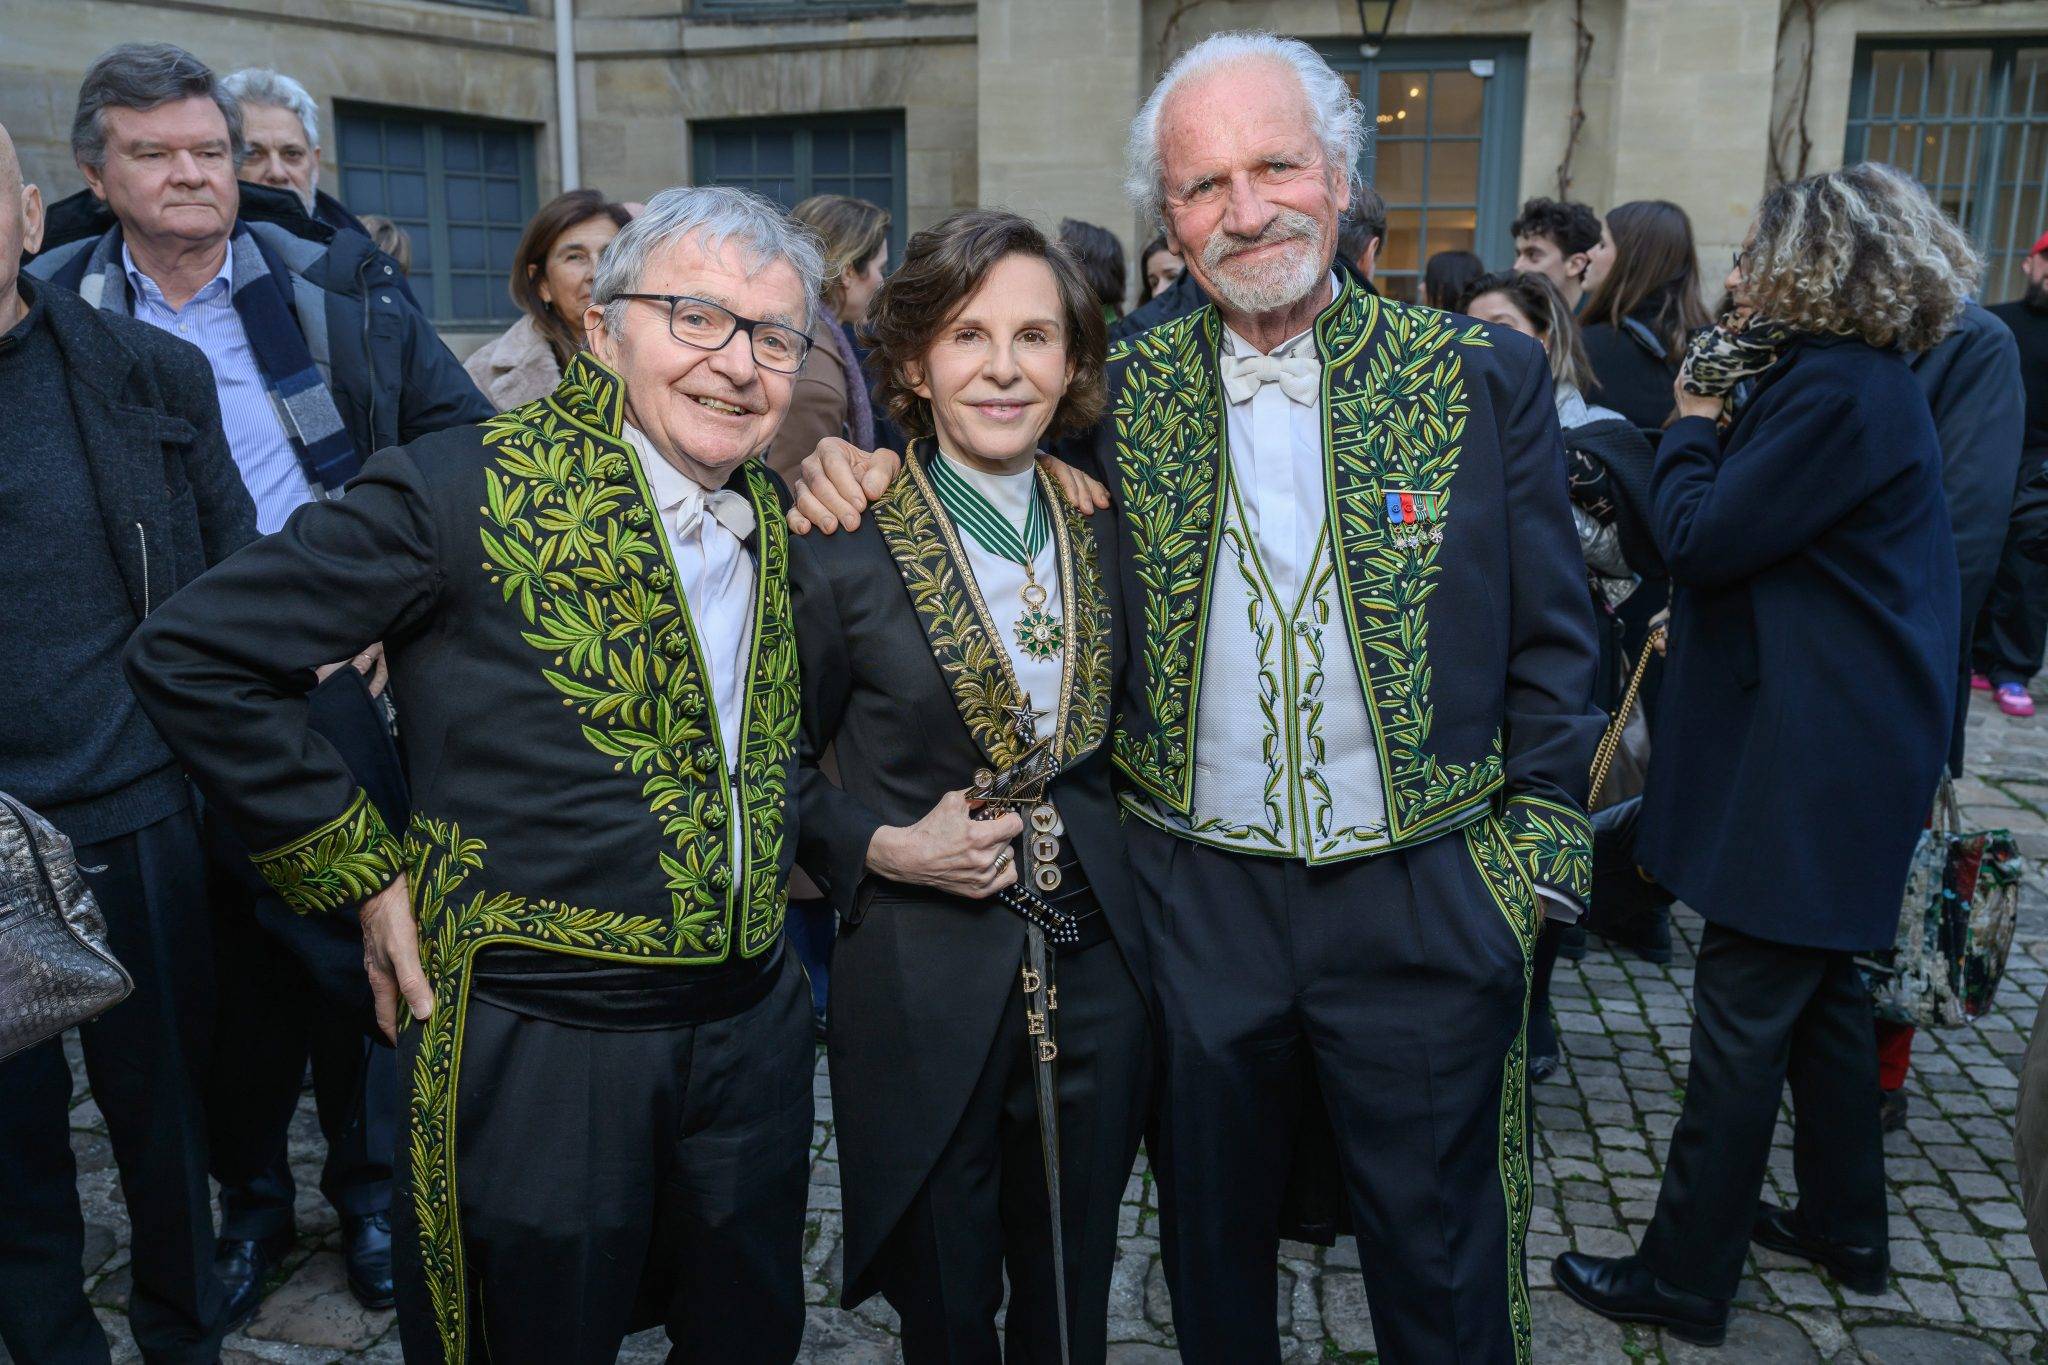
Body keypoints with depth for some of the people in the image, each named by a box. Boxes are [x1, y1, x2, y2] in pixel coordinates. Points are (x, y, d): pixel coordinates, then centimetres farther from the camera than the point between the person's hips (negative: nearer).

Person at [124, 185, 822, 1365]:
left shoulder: (785, 520, 5)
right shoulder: (467, 492, -14)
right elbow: (192, 657, -12)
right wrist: (361, 870, -10)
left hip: (753, 1033, 6)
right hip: (534, 1046, -5)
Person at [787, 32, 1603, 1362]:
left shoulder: (1486, 377, -4)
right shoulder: (1122, 392, -1)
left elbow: (1549, 644, 1)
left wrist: (1539, 852, -3)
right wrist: (865, 466, -8)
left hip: (1424, 903, -1)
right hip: (1196, 897, 1)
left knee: (1440, 1255, 17)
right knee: (1211, 1246, 21)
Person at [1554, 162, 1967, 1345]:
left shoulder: (1836, 393, -20)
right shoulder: (1862, 380, 12)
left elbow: (1700, 537, -19)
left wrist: (1692, 422, -4)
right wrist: (1720, 421, 2)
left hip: (1808, 757, -11)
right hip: (1843, 739, 11)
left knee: (1745, 1012, -2)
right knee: (1821, 985, 21)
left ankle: (1685, 1278, 10)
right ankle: (1847, 1225, 37)